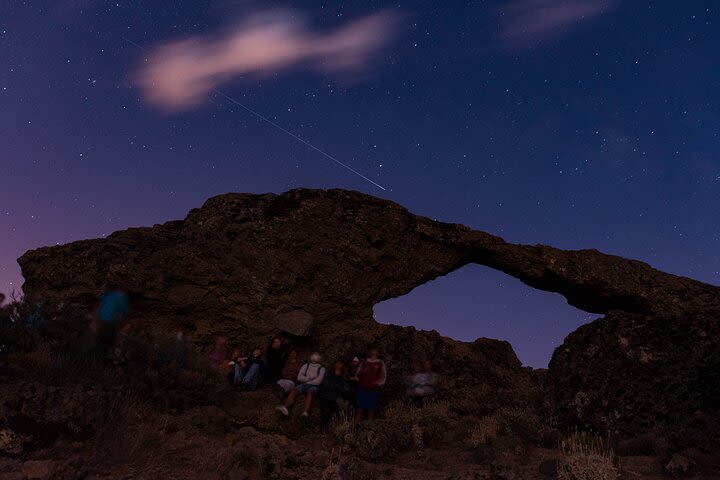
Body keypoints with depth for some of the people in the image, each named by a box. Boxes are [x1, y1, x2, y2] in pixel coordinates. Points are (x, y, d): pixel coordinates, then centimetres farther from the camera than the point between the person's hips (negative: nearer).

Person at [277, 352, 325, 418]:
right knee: (293, 391, -27)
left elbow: (318, 381, -4)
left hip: (313, 386, -3)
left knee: (309, 392, -37)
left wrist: (306, 380, 0)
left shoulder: (321, 368, 8)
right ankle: (285, 408, -48)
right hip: (303, 385, 3)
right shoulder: (306, 366, 18)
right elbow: (299, 377, 8)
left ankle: (305, 412, -57)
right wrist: (309, 378, -5)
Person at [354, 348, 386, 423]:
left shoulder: (381, 363, 8)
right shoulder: (364, 362, 12)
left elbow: (383, 377, 6)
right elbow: (358, 374, 14)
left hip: (374, 391, -1)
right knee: (359, 409, -1)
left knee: (371, 411, 2)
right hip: (362, 389, 1)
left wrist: (377, 383, -8)